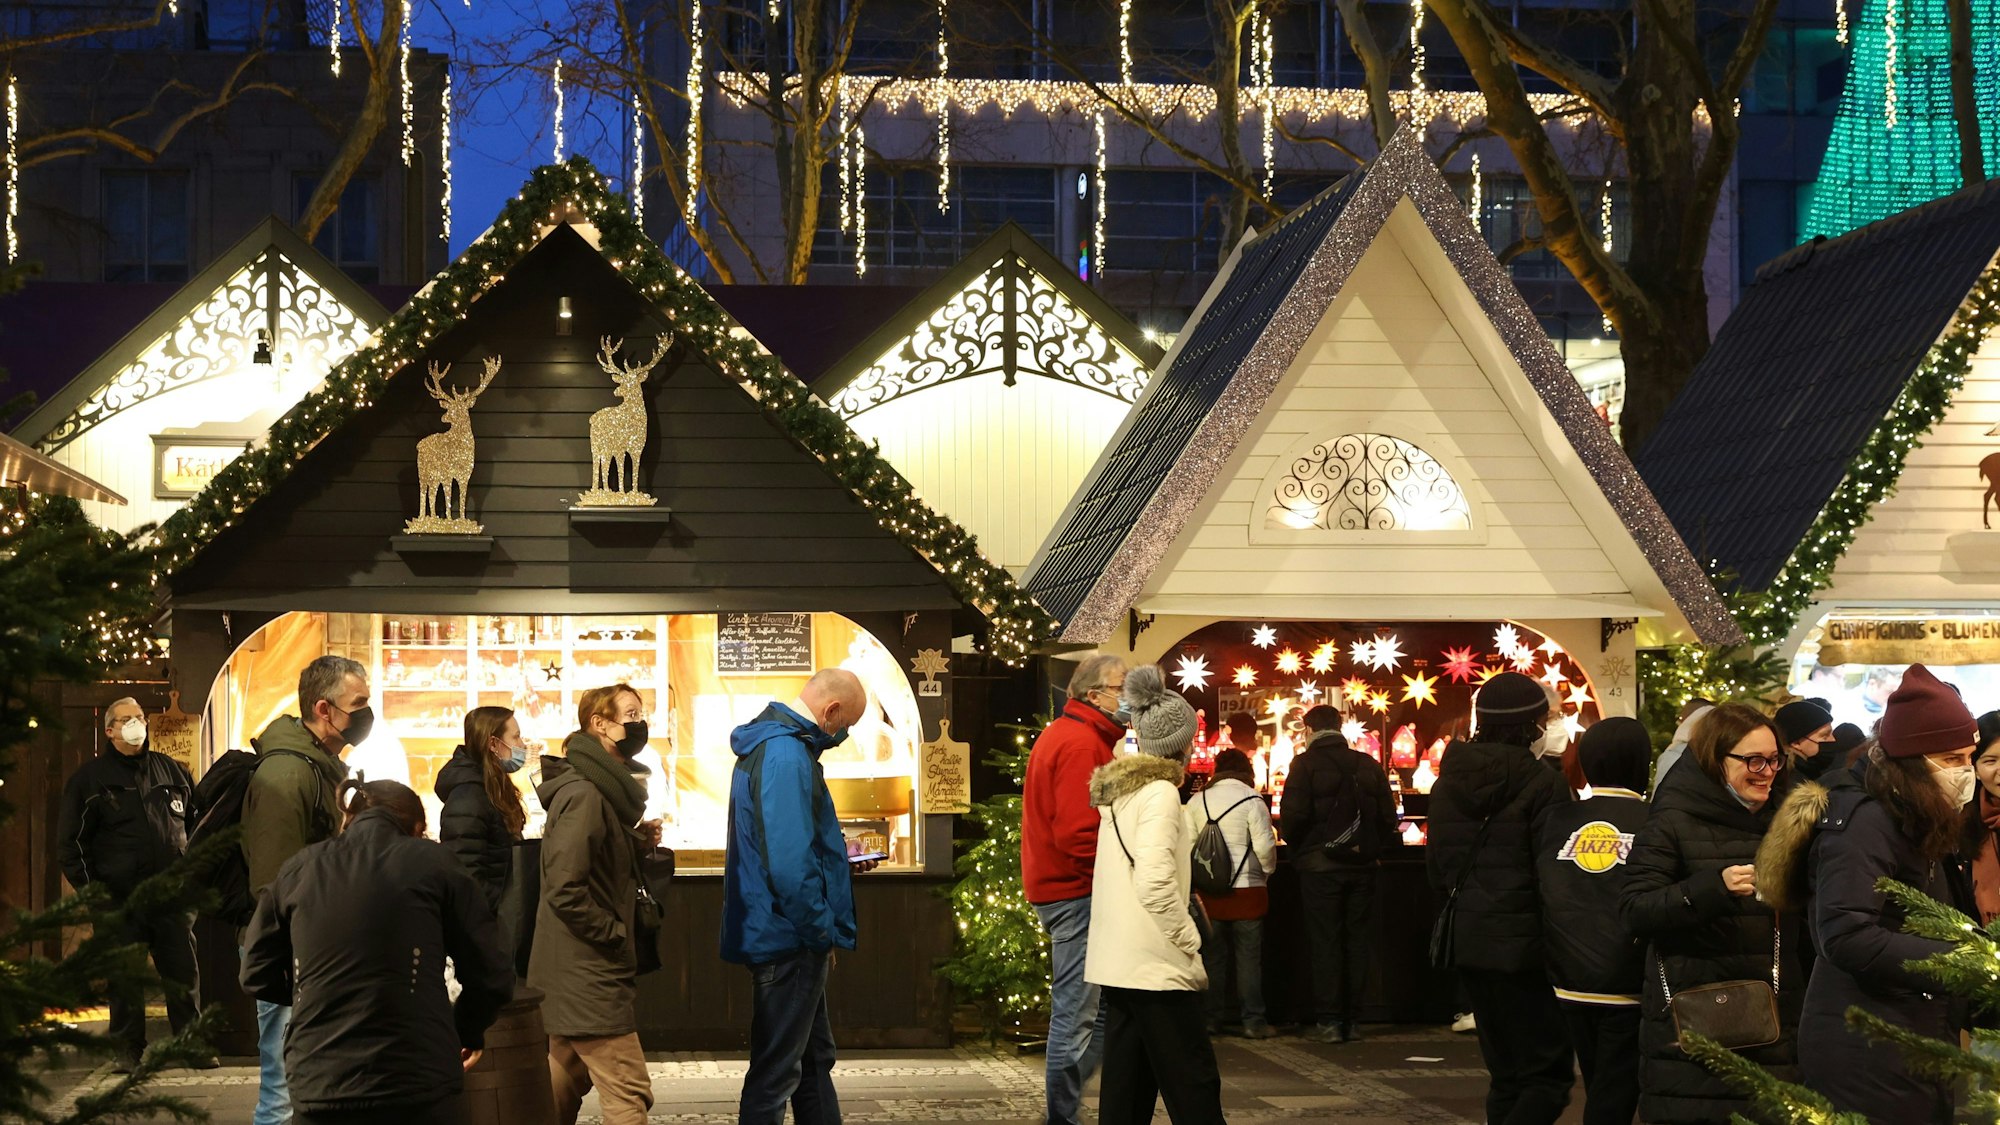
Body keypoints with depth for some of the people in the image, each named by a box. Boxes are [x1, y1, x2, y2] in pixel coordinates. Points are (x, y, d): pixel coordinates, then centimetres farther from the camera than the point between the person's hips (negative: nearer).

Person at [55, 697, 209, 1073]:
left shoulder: (170, 770, 13)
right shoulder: (89, 778, 3)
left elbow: (197, 818, 22)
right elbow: (70, 840, 3)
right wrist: (89, 886, -4)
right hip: (120, 898, -2)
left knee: (184, 972, 2)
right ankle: (128, 1049, 11)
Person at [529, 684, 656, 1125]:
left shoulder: (607, 790, 16)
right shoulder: (583, 794, -17)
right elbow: (565, 890, -24)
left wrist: (637, 841, 8)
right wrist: (618, 938, -15)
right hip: (590, 974, -10)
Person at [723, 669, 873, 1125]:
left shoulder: (772, 743, 13)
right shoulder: (786, 755, -21)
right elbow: (789, 865, -28)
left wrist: (842, 859, 14)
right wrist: (824, 932, -18)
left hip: (790, 939, 11)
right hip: (789, 940, -11)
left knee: (815, 1058, 20)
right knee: (775, 1072, -2)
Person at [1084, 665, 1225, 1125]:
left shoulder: (1120, 791, 14)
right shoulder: (1160, 792, -12)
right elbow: (1155, 884, -20)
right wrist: (1191, 945, -12)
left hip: (1115, 963, 9)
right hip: (1155, 966, -9)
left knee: (1127, 1086, 10)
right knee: (1193, 1085, -5)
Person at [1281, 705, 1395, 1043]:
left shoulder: (1305, 764, -6)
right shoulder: (1368, 765, 7)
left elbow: (1293, 816, -13)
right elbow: (1388, 816, 5)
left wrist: (1298, 848, 5)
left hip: (1320, 864, -4)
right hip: (1361, 865, 4)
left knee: (1324, 941, 0)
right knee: (1356, 940, 8)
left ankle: (1329, 1020, -2)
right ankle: (1349, 1019, 10)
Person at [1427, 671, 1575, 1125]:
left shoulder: (1450, 780, 8)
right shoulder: (1542, 784, -12)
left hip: (1466, 939, 7)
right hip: (1524, 942, -7)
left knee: (1505, 1073, 14)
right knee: (1548, 1075, -2)